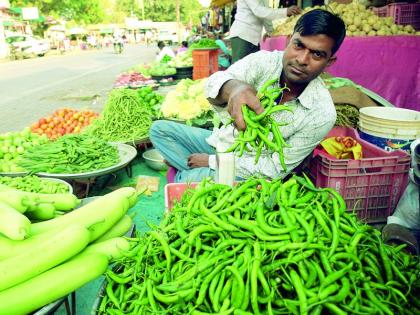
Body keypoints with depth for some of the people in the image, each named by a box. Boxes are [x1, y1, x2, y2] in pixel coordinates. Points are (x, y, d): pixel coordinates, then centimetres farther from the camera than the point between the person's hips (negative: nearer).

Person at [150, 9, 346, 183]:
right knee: (160, 129, 1)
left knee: (189, 181, -26)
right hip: (221, 141, 4)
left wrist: (213, 161, -17)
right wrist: (232, 87, -60)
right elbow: (213, 84, -34)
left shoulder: (322, 114, -23)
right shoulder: (263, 61, -17)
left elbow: (275, 169, -18)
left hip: (249, 171, -4)